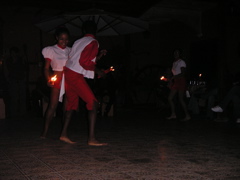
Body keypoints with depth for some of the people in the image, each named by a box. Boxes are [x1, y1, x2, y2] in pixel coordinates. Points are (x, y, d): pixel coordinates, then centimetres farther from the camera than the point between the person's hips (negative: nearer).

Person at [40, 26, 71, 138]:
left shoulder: (70, 51, 12)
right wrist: (48, 80, -17)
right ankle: (45, 132, -4)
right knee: (52, 106, -9)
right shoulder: (51, 50, 1)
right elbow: (46, 68, -2)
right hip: (57, 80, -4)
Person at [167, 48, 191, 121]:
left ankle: (187, 116, -3)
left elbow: (183, 73, -17)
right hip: (175, 82, 8)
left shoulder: (181, 62, -7)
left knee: (181, 99, -9)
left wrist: (174, 77, -22)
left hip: (181, 81, -8)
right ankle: (173, 114, 11)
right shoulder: (174, 63, 17)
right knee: (170, 98, 4)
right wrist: (171, 80, 5)